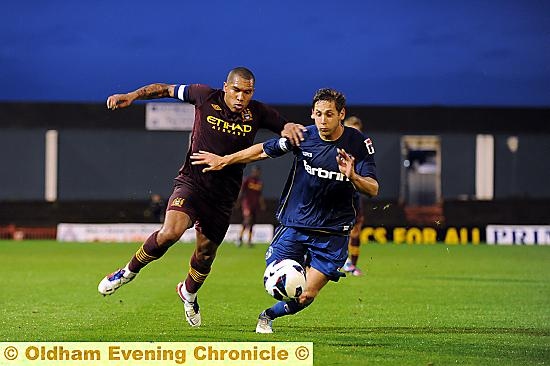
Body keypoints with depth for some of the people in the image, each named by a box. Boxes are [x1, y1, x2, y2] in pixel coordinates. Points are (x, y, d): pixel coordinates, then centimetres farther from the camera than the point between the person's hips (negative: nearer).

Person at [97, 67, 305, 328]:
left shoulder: (257, 113, -2)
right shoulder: (206, 97, -6)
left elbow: (286, 127, 7)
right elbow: (166, 90, 6)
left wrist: (290, 128, -17)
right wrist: (131, 96, -2)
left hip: (223, 196, 3)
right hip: (192, 182, -3)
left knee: (206, 254, 11)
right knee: (171, 232, -27)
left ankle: (189, 292, 44)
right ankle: (129, 272, -1)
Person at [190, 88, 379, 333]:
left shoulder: (358, 143, -11)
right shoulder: (302, 137, -8)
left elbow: (373, 189, -15)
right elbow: (264, 150, 7)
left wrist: (353, 177, -36)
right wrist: (223, 161, 12)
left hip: (333, 231, -1)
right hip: (294, 223, 1)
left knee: (305, 296, -4)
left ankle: (269, 315, 26)